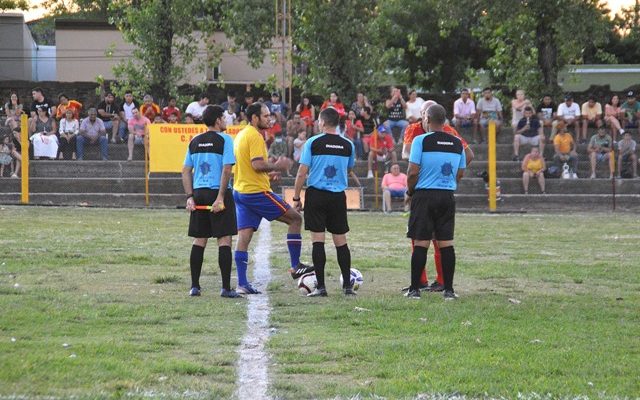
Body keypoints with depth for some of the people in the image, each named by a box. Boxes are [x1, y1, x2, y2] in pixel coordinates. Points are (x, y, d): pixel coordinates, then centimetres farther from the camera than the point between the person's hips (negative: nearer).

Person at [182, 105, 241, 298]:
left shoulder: (195, 141, 12)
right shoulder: (224, 139, -5)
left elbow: (186, 171, 10)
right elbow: (227, 169, -14)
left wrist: (190, 197, 9)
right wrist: (220, 197, -14)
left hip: (199, 194, 5)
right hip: (218, 193, -5)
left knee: (199, 240, 11)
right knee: (224, 239, -2)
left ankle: (194, 286, 11)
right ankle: (226, 288, -5)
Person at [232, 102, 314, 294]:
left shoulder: (240, 135, 17)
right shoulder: (255, 136, -14)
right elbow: (257, 164, -24)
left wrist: (267, 174, 20)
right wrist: (276, 166, -9)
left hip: (240, 192, 9)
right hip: (257, 192, -9)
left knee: (244, 236, 4)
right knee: (295, 219, 1)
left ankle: (242, 284, 0)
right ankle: (295, 267, 3)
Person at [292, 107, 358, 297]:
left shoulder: (313, 142, -6)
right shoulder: (348, 145, 4)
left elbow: (302, 173, -7)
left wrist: (296, 198, 0)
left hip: (316, 194, -3)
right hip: (338, 196, 3)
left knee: (318, 240, -2)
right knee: (341, 241, 9)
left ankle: (321, 286, -6)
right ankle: (347, 285, 9)